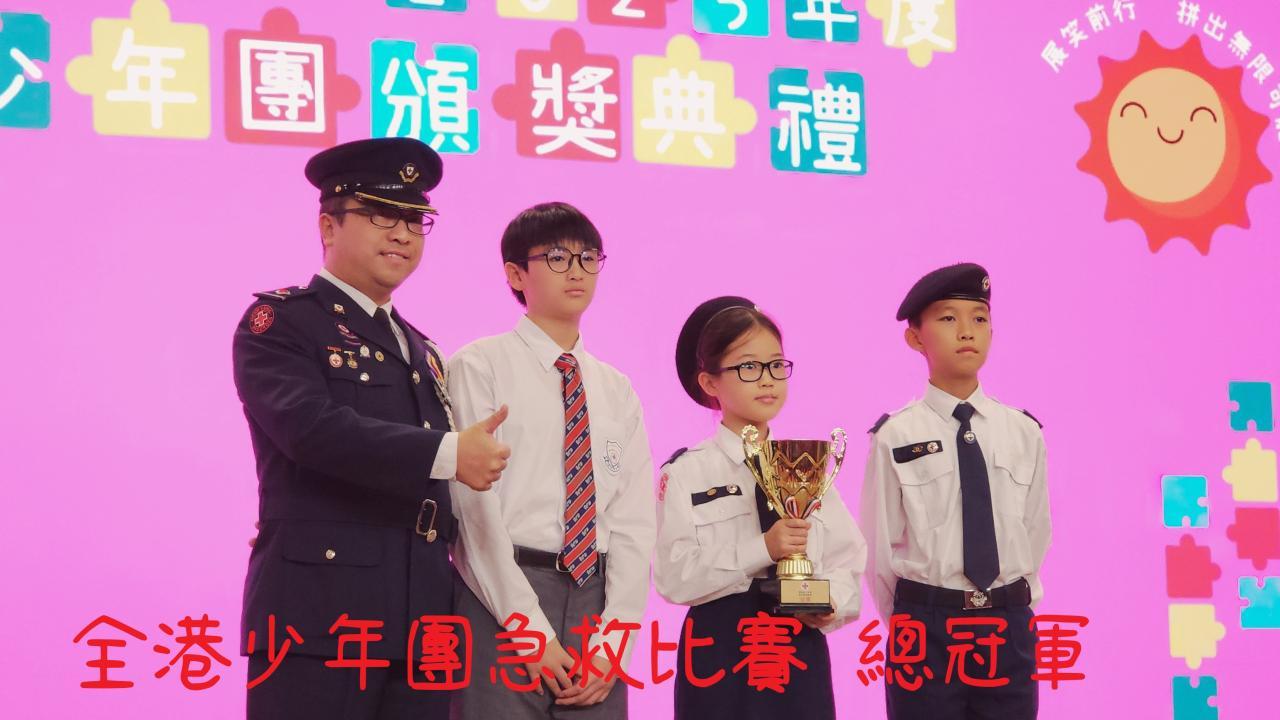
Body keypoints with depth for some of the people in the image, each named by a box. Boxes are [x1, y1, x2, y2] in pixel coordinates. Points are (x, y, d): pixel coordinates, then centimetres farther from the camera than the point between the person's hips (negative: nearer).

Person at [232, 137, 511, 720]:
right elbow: (315, 428, -18)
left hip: (420, 626, 7)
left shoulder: (420, 350, 23)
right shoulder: (279, 322, 0)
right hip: (318, 618, -6)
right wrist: (447, 453, -23)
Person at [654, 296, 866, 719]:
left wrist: (833, 605, -12)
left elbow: (847, 558, 8)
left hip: (801, 648, 3)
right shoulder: (686, 474, -3)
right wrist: (761, 550, -21)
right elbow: (674, 578, -13)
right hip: (720, 650, -3)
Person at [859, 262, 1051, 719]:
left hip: (1010, 627, 3)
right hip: (925, 627, -3)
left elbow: (1036, 531, 9)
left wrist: (1013, 610, 9)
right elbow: (880, 546, -1)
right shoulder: (896, 437, -6)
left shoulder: (1023, 433, 3)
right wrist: (913, 623, 6)